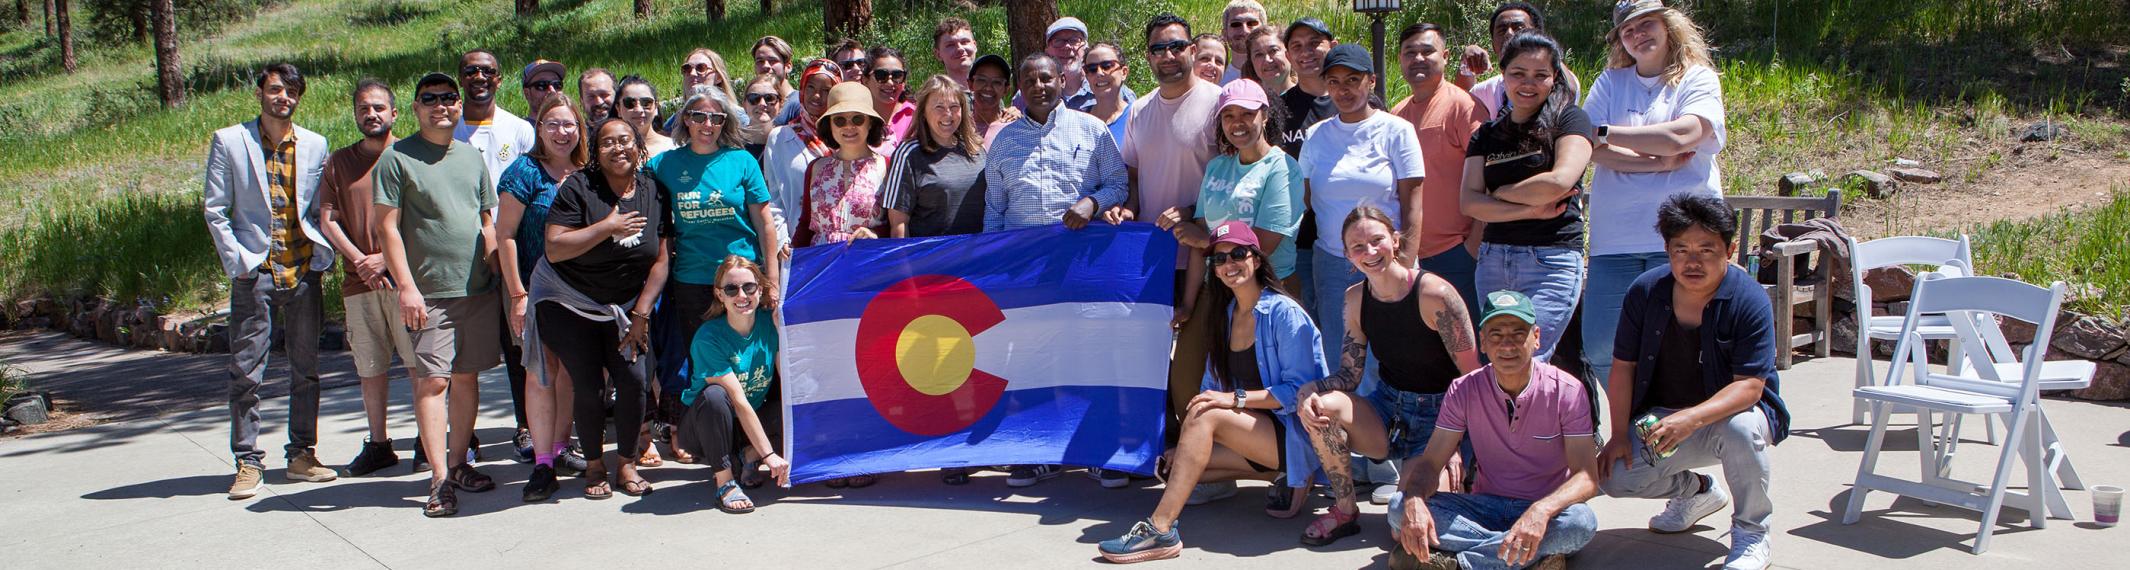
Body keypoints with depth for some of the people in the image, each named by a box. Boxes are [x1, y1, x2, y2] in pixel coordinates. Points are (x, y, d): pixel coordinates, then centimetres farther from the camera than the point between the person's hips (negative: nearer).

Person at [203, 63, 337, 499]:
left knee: (306, 370, 8)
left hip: (304, 274, 3)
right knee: (246, 373, -2)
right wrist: (236, 260, -6)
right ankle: (248, 463, 6)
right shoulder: (229, 141, 1)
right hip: (255, 275, -2)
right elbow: (215, 209, 2)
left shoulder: (315, 145, 8)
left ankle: (302, 455, 18)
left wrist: (324, 254, 1)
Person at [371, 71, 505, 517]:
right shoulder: (397, 158, -2)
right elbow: (387, 226, -6)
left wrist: (497, 278, 12)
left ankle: (459, 464, 18)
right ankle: (439, 478, -6)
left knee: (467, 377, 9)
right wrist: (406, 286, -13)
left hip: (478, 291, 5)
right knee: (433, 380, -8)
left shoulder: (471, 157, 14)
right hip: (429, 293, -5)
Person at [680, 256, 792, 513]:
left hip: (754, 424, 4)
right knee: (714, 395, -36)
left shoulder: (770, 323, -9)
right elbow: (739, 401, -27)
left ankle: (748, 458, 0)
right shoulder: (709, 337, -22)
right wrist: (769, 454, -31)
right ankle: (725, 481, -22)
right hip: (704, 430, -4)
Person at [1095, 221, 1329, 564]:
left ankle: (1161, 529, -35)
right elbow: (1215, 385, 9)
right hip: (1257, 435, 9)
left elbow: (1299, 390, -16)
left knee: (1204, 414, -28)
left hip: (1294, 435, -8)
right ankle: (1277, 474, 1)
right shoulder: (1227, 315, 13)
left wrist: (1235, 399, -24)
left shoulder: (1284, 313, -10)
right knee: (1177, 460, -7)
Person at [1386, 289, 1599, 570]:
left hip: (1543, 508, -1)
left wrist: (1541, 511, -40)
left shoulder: (1567, 391, -11)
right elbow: (1430, 463, -7)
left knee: (1581, 521, -37)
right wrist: (1414, 502, -32)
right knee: (1400, 508, -23)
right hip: (1484, 504, 2)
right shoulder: (1464, 391, -5)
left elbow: (1586, 477, -18)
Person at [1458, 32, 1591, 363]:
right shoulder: (1487, 134, 14)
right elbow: (1469, 201, 1)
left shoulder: (1568, 119, 2)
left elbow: (1560, 181, -14)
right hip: (1493, 258, 5)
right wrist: (1532, 210, -10)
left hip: (1552, 261, -5)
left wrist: (1498, 193, 0)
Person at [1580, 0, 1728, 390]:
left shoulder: (1699, 79, 6)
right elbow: (1590, 150, 0)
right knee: (1599, 348, -1)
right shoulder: (1610, 82, 14)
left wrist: (1603, 133, -6)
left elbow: (1680, 137, -12)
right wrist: (1656, 161, -10)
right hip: (1615, 236, 3)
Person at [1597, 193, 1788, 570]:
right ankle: (1698, 491, 16)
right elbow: (1623, 367, -1)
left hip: (1729, 410, -4)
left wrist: (1690, 419, -42)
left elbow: (1749, 386, -26)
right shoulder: (1645, 292, -8)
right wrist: (1620, 435, -10)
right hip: (1661, 416, 4)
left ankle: (1751, 533, -11)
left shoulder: (1750, 302, -20)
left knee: (1740, 430, -39)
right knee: (1615, 477, -19)